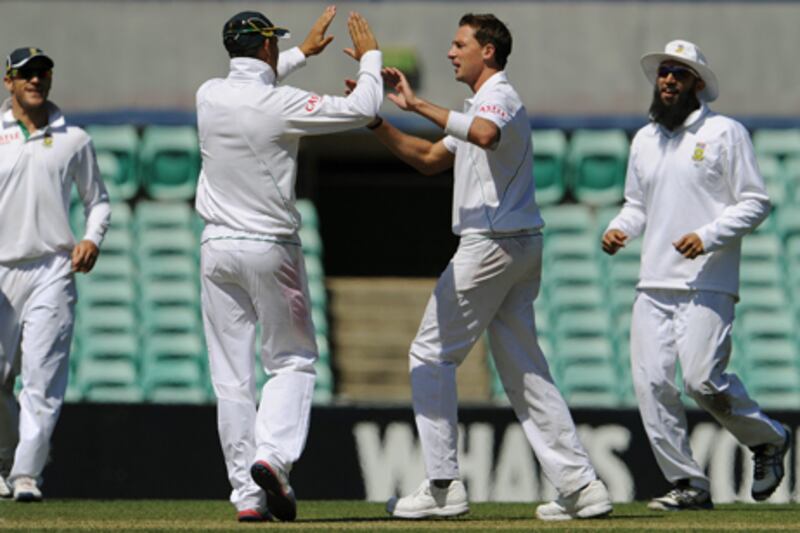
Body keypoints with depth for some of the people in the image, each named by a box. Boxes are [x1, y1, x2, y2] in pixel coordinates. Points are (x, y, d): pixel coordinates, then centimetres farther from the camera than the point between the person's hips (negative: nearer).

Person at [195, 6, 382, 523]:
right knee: (294, 360, 10)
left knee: (232, 376, 5)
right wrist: (370, 57, 11)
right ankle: (272, 456, -14)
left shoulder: (209, 96, 1)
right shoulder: (284, 106, -15)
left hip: (218, 247, 4)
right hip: (271, 249, -4)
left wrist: (303, 53, 34)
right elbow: (362, 109, -6)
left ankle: (247, 493, 1)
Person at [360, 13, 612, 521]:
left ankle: (443, 486, -5)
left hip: (493, 245, -10)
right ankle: (580, 484, 2)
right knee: (523, 368, 8)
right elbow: (430, 159, 27)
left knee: (432, 354, -3)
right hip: (521, 248, 10)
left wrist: (418, 105, -33)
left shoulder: (500, 97, -11)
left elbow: (485, 135, -36)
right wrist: (376, 121, 15)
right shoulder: (481, 107, 22)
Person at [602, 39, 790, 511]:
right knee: (651, 383, -5)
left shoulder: (725, 133, 0)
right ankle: (689, 485, 3)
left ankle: (769, 440, 10)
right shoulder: (645, 140, 18)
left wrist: (708, 237, -16)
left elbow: (755, 203, -3)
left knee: (703, 379, -17)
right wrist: (621, 229, 7)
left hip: (707, 286, -6)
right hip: (654, 286, 6)